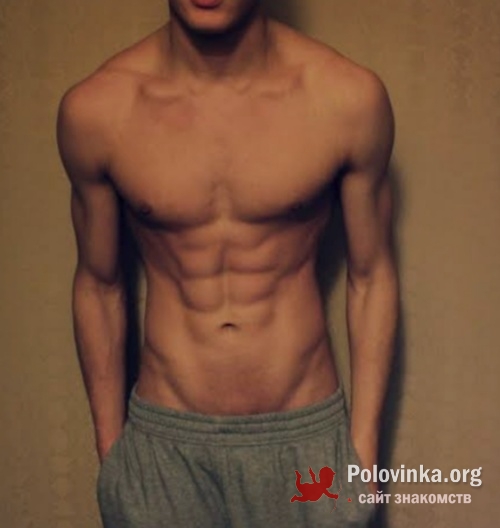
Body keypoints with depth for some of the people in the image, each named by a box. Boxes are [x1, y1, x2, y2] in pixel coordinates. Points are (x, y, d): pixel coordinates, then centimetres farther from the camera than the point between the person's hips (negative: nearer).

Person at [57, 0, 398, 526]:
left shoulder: (350, 97, -12)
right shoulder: (94, 109, -10)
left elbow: (370, 277, -1)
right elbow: (98, 286, 2)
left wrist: (363, 446, 0)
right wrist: (109, 449, 7)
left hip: (306, 438, 0)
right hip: (160, 443, 1)